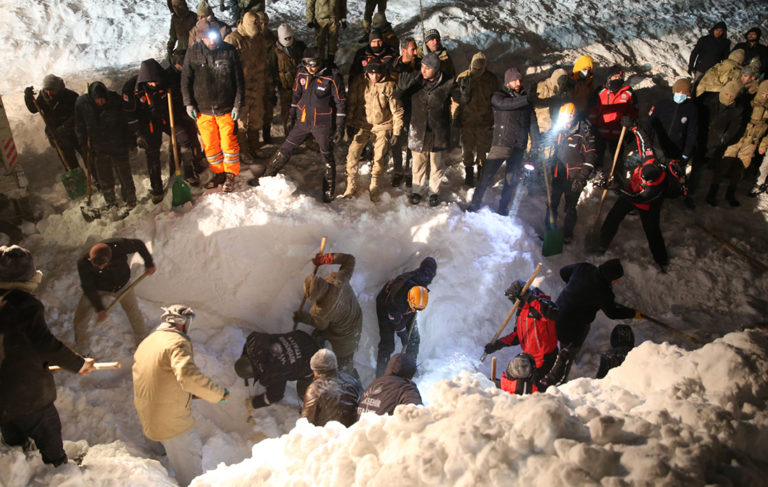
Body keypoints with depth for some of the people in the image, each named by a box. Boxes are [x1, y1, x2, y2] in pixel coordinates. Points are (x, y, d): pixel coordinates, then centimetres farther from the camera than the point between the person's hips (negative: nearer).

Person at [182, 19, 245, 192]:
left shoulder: (229, 51, -6)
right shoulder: (193, 52, -2)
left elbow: (239, 80, -1)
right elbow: (186, 79, 6)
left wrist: (238, 105, -4)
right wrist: (189, 103, 1)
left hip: (226, 108, -2)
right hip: (203, 109, 2)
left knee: (229, 143, 4)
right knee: (209, 145, 10)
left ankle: (230, 175, 21)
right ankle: (218, 173, 28)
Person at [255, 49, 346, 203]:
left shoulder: (332, 77, -17)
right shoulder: (301, 74, -2)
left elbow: (340, 103, -11)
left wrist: (340, 127, -11)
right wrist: (292, 115, 18)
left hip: (323, 124, -4)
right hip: (302, 121, 4)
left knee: (327, 157, 9)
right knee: (285, 149, 9)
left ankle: (329, 191, 25)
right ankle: (266, 177, 21)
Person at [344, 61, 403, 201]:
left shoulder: (390, 86, -11)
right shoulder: (359, 83, -5)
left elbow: (397, 111, -5)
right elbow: (351, 104, 4)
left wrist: (396, 132, -6)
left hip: (382, 127, -2)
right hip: (363, 125, 2)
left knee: (380, 159, -1)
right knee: (352, 153, -6)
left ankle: (375, 187, 20)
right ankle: (351, 186, 10)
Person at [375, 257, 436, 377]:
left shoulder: (422, 278, -36)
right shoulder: (395, 298, -45)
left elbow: (430, 261, -17)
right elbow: (395, 319, -24)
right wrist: (403, 335, -11)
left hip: (407, 312, 5)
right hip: (387, 311, -5)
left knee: (414, 339, 7)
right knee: (387, 344, -9)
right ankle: (381, 377, 3)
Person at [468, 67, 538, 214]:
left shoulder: (526, 99, 12)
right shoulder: (498, 97, 3)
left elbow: (532, 123, 8)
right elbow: (506, 104, -21)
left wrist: (535, 146, -1)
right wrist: (528, 99, -28)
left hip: (518, 147, 4)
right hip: (500, 144, -3)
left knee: (512, 180, 9)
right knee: (487, 175, -5)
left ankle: (503, 208, 25)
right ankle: (476, 202, 11)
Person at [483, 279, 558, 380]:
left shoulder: (540, 303, -19)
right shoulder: (521, 310, 9)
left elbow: (553, 313, -43)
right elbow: (517, 335, 13)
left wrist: (532, 300, -43)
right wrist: (499, 343, 0)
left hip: (545, 357, -9)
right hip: (529, 357, 9)